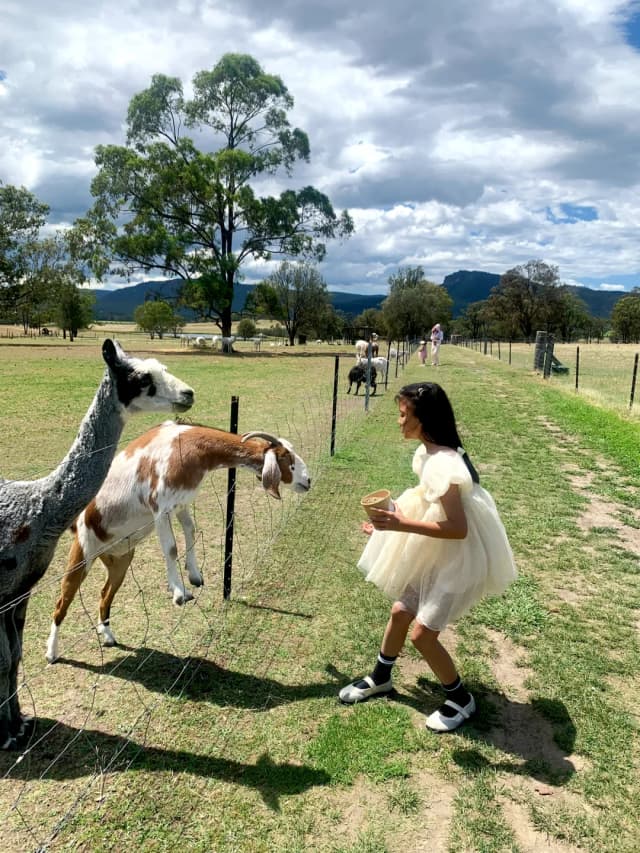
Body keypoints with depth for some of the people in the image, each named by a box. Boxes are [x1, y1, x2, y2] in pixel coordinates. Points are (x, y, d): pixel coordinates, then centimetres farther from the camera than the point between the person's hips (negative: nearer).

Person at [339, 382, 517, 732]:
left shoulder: (442, 464, -30)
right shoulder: (427, 453, -1)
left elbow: (457, 528, -32)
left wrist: (402, 525, -33)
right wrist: (395, 517, 6)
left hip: (457, 561, -9)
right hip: (435, 555, 9)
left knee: (422, 634, -2)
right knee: (400, 612, 17)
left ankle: (461, 699, 23)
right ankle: (379, 678, 40)